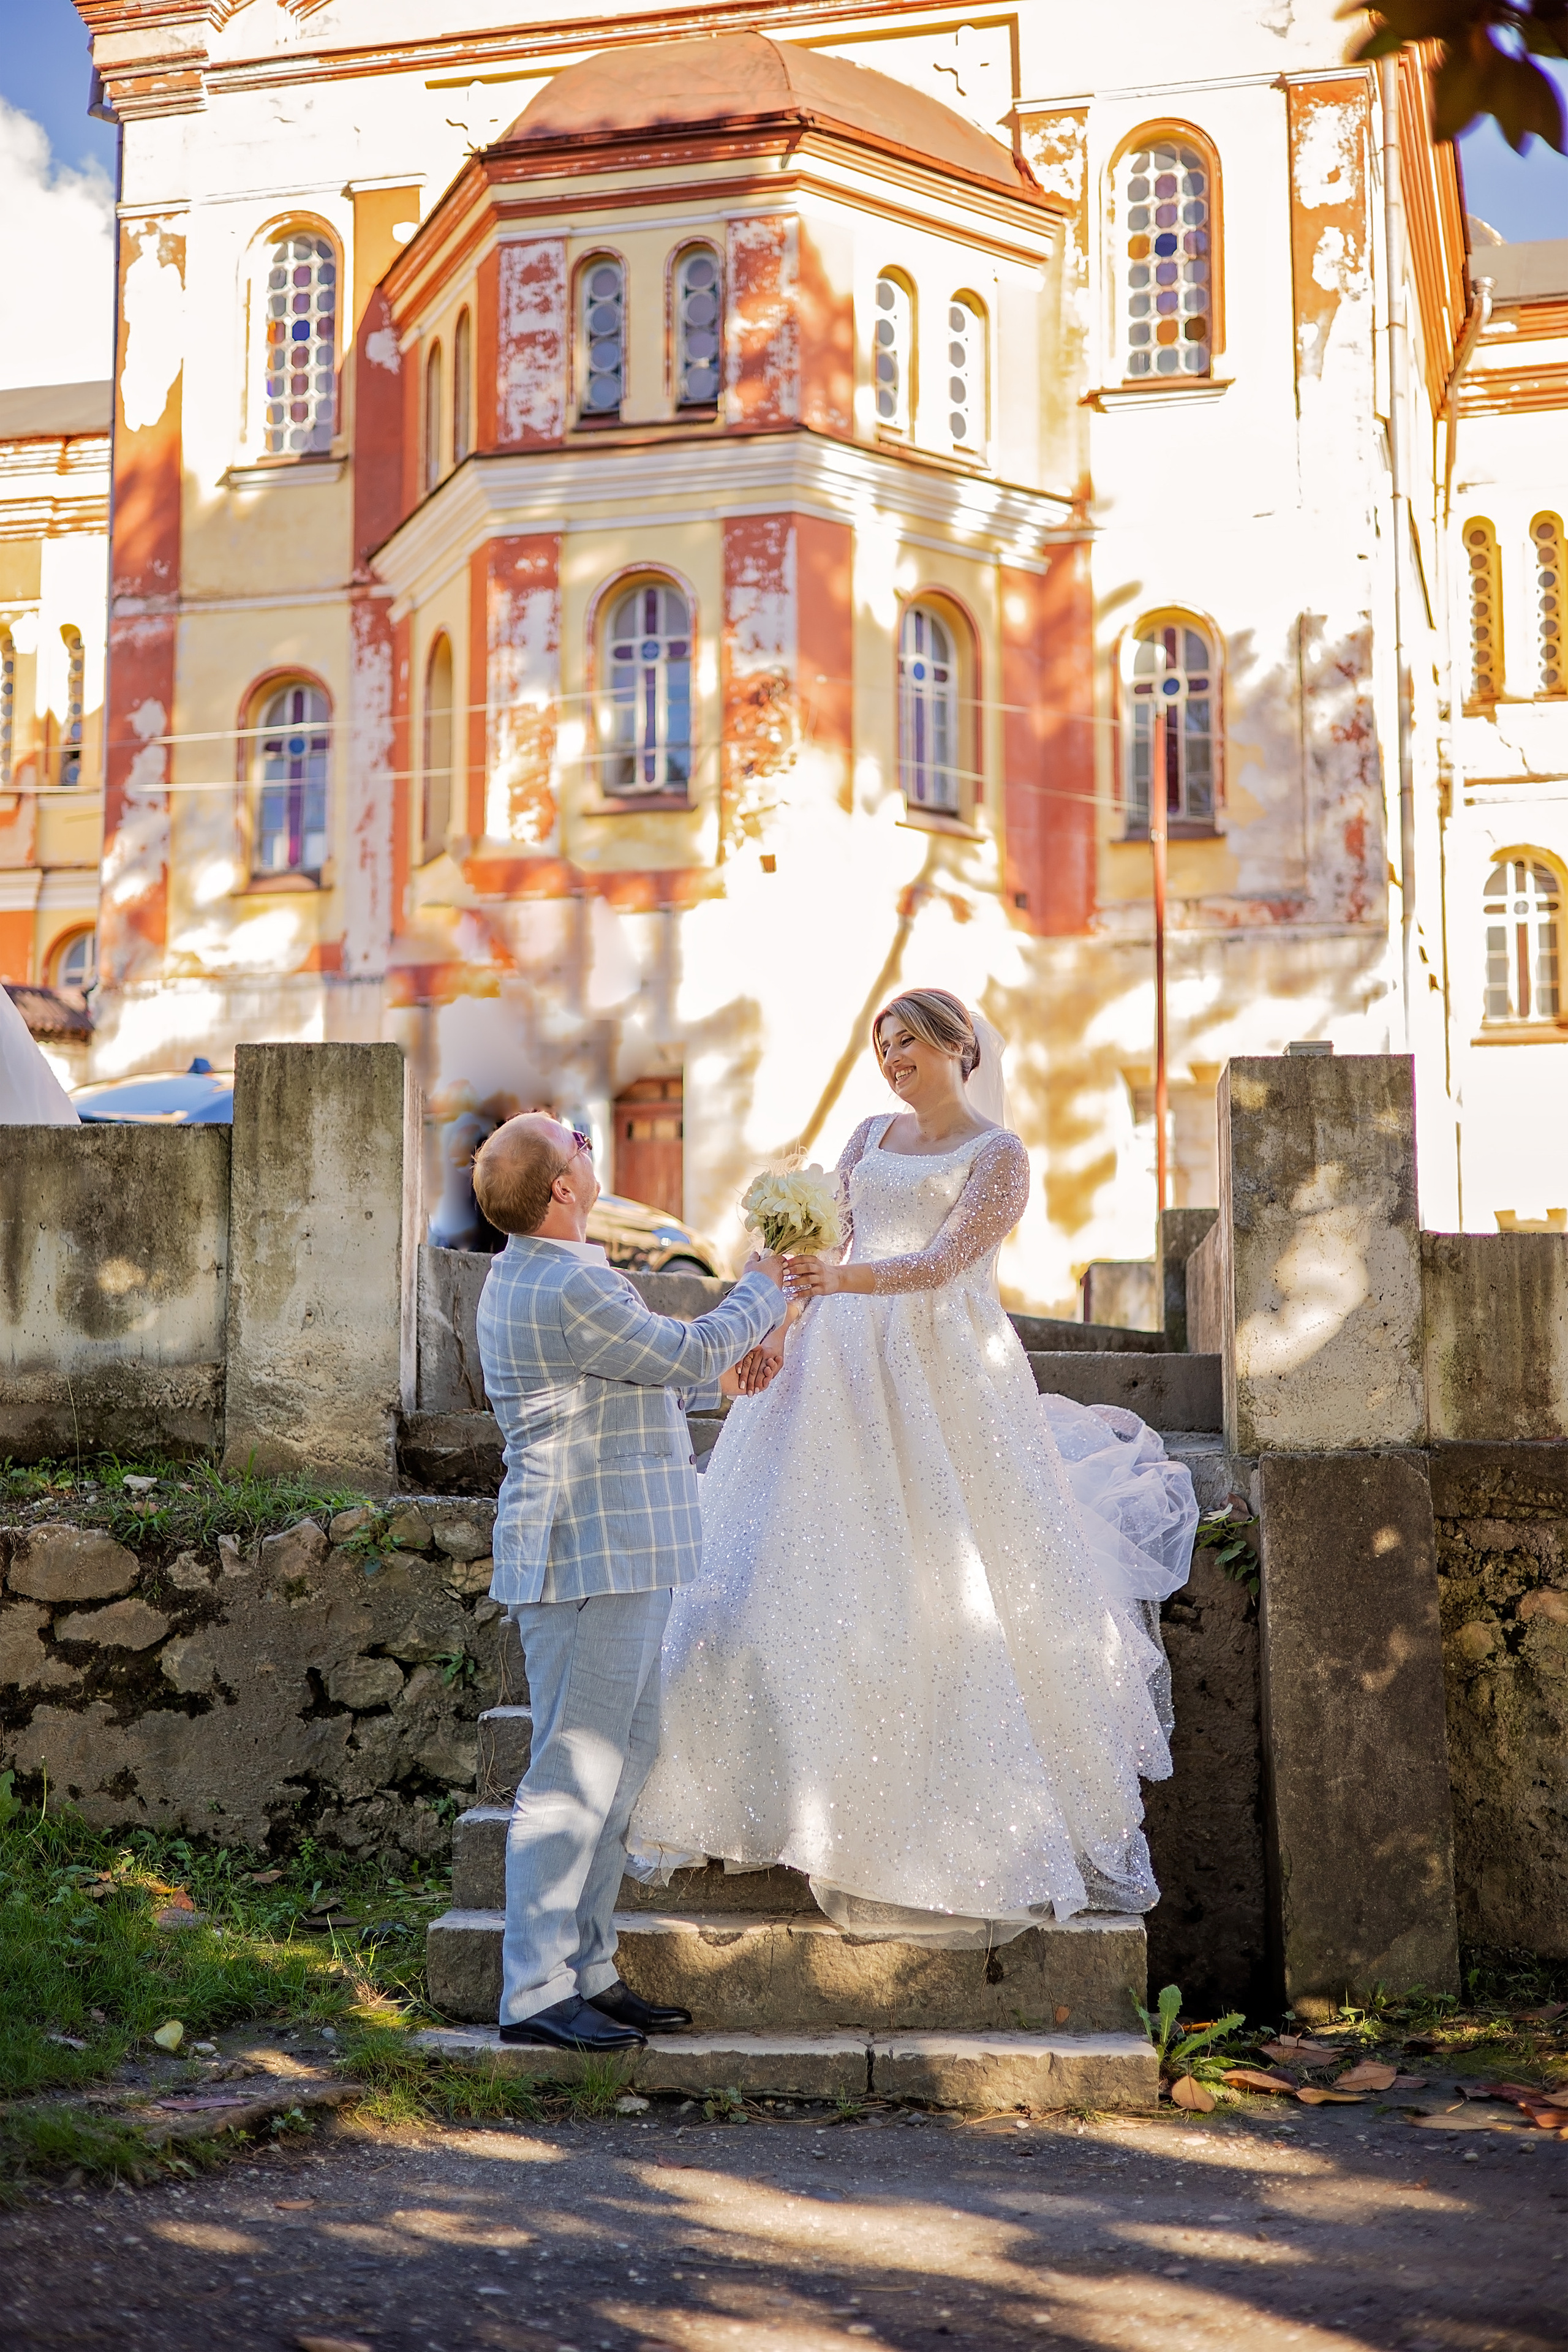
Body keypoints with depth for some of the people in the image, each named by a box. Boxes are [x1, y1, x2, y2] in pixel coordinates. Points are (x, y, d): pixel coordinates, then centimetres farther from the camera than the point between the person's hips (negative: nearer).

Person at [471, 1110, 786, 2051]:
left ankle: (586, 1970, 22)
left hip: (613, 1557, 11)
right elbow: (690, 1351, -13)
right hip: (588, 1558, -11)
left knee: (624, 1761, 15)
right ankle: (535, 1994, 0)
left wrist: (716, 1379, 21)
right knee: (575, 1774, -6)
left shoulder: (534, 1275, 15)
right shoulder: (567, 1289, -20)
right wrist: (766, 1286, 3)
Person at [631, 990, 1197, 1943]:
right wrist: (776, 1326, -6)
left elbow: (943, 1263, -17)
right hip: (847, 1368, 5)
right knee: (804, 1558, -1)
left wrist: (845, 1280, -33)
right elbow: (816, 1247, 10)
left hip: (944, 1375, -5)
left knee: (956, 1575, -5)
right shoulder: (870, 1137, 15)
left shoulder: (999, 1155, -2)